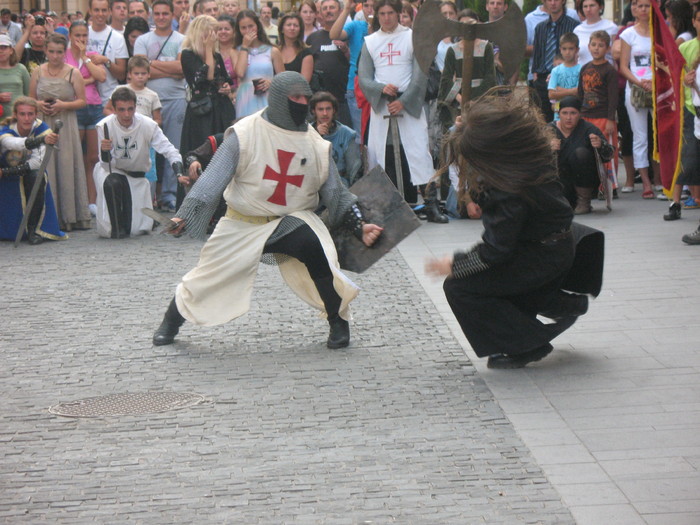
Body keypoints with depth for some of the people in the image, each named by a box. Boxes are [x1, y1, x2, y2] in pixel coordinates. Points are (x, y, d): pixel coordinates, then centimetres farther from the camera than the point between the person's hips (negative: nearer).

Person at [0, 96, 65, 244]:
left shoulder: (40, 128, -18)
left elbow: (38, 161, -26)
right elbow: (14, 143, -50)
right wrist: (42, 140, -70)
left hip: (29, 174, -1)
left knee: (37, 177, -29)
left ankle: (33, 230, -23)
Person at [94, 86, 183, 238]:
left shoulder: (147, 125, -19)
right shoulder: (104, 126, -20)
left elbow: (169, 150, -18)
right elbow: (106, 164, -16)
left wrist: (179, 173, -36)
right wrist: (104, 152, -41)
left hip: (137, 175, 1)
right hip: (112, 171, -1)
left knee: (139, 229, -7)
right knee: (111, 183, -39)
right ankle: (116, 227, -15)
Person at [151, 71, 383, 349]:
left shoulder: (315, 144, -2)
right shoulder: (245, 134, -12)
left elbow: (336, 193, 4)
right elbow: (213, 178, -14)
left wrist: (359, 226, -9)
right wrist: (184, 216, -25)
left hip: (293, 220, 1)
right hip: (242, 223, 0)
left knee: (314, 246, -30)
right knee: (209, 275, 3)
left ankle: (338, 322, -10)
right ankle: (171, 322, 35)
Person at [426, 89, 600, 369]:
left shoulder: (512, 193, -32)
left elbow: (497, 249, -24)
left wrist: (454, 265, -13)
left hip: (544, 257, -10)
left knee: (459, 288, -12)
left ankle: (529, 345, -2)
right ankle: (560, 304, 19)